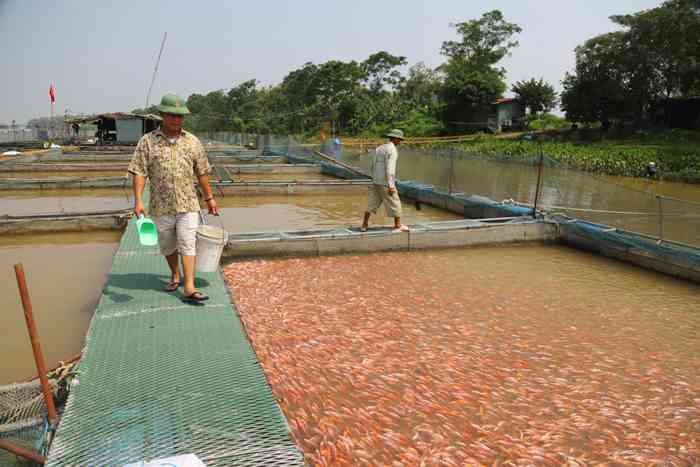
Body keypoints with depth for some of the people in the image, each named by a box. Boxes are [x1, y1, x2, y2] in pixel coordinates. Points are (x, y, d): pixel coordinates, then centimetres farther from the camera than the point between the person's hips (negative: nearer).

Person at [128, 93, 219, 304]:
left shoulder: (192, 141, 4)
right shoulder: (147, 141, -1)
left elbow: (202, 172, 10)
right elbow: (139, 172, -5)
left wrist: (209, 198, 11)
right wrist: (138, 201, -13)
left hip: (188, 204, 0)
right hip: (161, 206, 1)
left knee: (187, 244, -7)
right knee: (168, 246, 15)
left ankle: (189, 288, -8)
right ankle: (175, 276, 36)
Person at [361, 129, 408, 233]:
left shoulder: (379, 148, 12)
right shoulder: (393, 150, -15)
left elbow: (372, 166, 16)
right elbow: (390, 168, -23)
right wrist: (391, 186, -22)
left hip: (376, 182, 8)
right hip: (386, 183, -8)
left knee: (372, 203, 13)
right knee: (395, 203, 5)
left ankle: (365, 224, 13)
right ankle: (398, 225, 13)